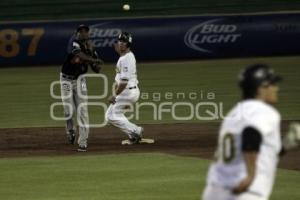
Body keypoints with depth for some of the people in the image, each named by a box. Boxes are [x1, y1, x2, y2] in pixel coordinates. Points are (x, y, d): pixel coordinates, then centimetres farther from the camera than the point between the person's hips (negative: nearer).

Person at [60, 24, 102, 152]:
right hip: (66, 79, -3)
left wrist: (91, 52, -17)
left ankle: (83, 142, -4)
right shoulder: (74, 42, -15)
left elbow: (97, 70, -6)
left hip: (79, 80, 3)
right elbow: (79, 54, -37)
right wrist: (94, 60, -47)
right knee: (70, 110, -8)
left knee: (82, 110, -6)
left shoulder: (90, 48, -3)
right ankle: (70, 129, 25)